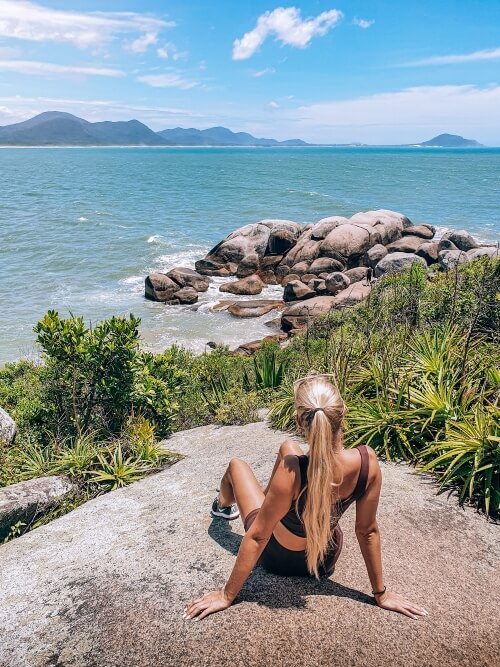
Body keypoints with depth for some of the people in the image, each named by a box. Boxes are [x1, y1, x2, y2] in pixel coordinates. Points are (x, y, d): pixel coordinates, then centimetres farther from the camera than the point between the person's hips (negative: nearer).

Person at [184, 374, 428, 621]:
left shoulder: (292, 470, -41)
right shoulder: (367, 461, -29)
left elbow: (257, 537, -29)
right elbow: (368, 532, -18)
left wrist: (226, 595, -14)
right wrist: (381, 594, -2)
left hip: (278, 557, -3)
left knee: (236, 465, 20)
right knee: (287, 447, 20)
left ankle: (224, 506, 57)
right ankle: (272, 495, 54)